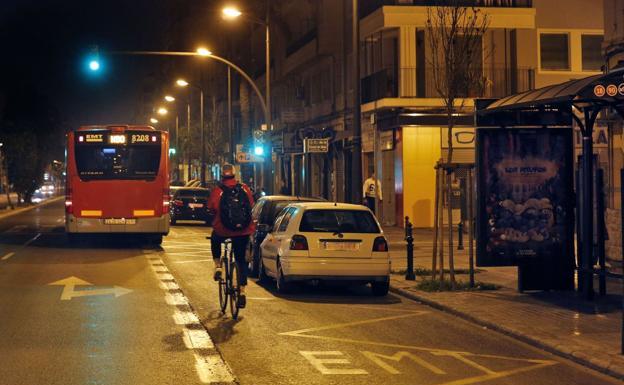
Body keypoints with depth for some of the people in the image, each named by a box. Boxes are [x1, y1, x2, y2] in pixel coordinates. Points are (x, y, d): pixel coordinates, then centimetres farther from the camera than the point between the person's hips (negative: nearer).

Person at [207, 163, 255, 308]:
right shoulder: (244, 189, 1)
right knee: (241, 260, 13)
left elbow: (211, 208, -6)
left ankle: (218, 266, 17)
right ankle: (242, 291, 5)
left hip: (222, 230, -2)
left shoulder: (217, 190, -7)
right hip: (243, 231, 2)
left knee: (215, 241, 34)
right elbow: (251, 205, 7)